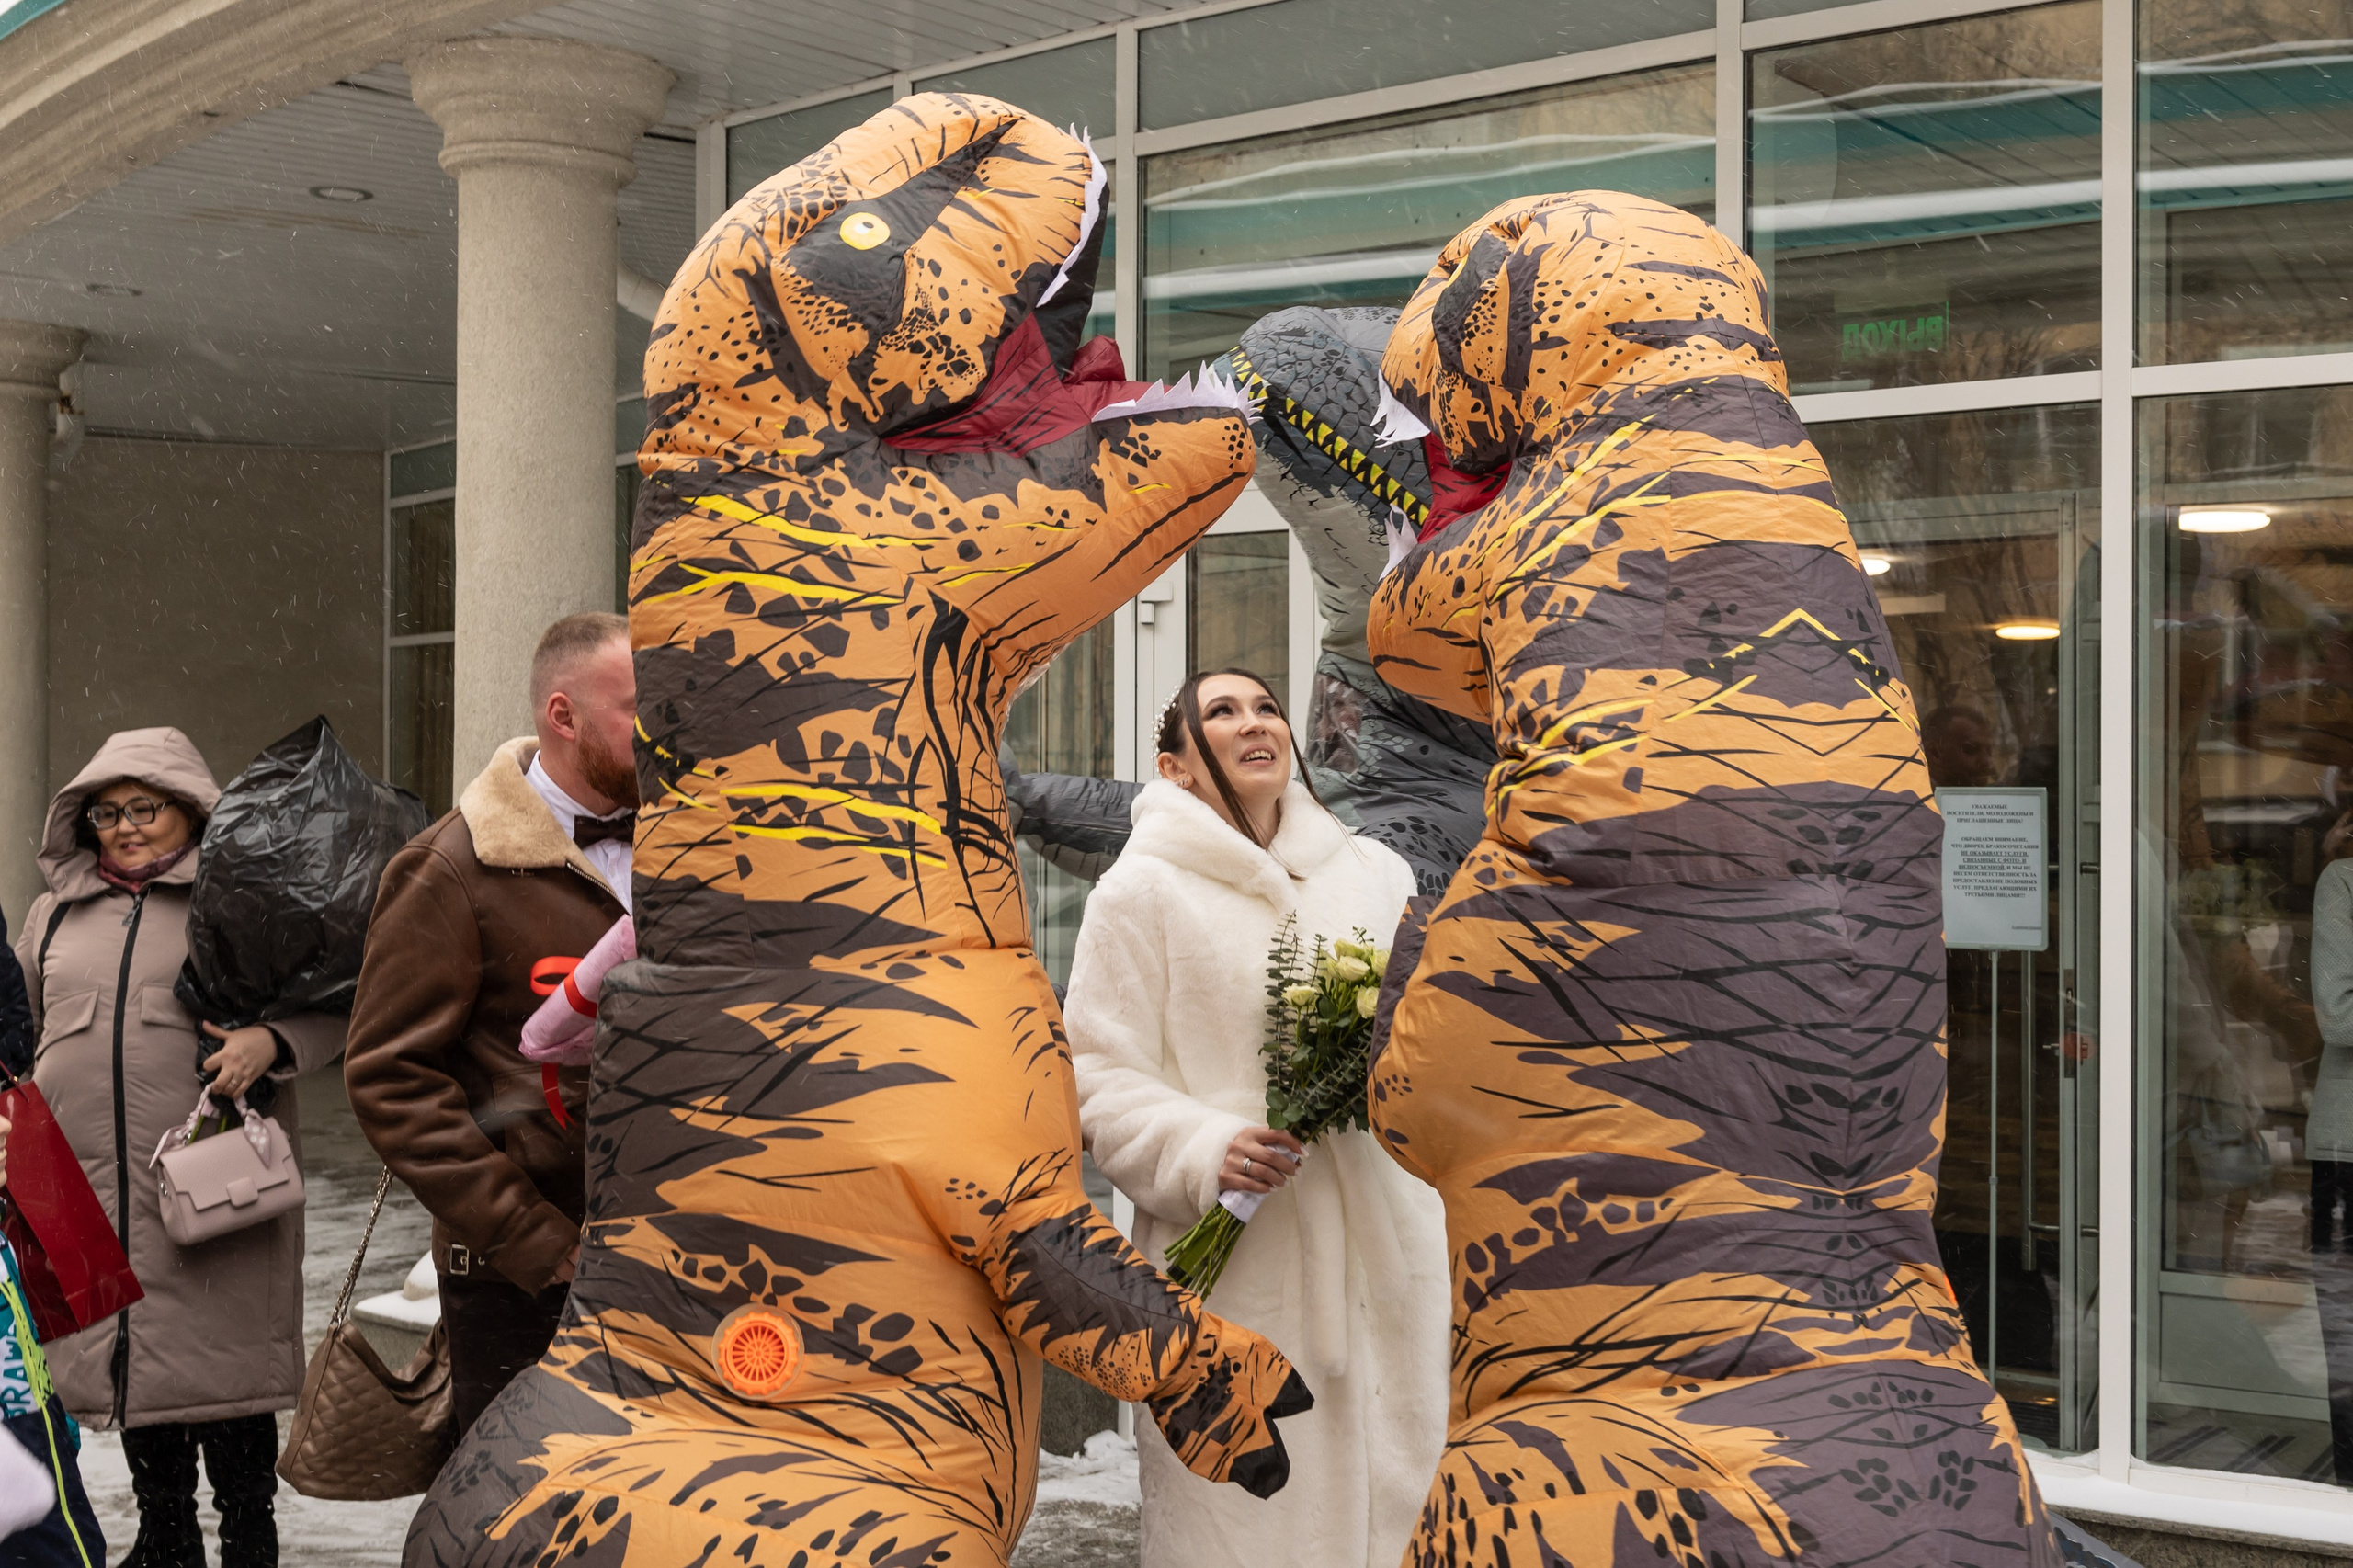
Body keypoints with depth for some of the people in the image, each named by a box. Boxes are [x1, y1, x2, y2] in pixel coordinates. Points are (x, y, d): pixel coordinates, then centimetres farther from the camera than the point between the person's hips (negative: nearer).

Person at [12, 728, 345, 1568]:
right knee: (131, 1360, 12)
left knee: (225, 1358, -1)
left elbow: (333, 1003, -1)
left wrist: (271, 1041, -18)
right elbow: (20, 1029, 27)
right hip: (94, 1190, 5)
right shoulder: (56, 914, 16)